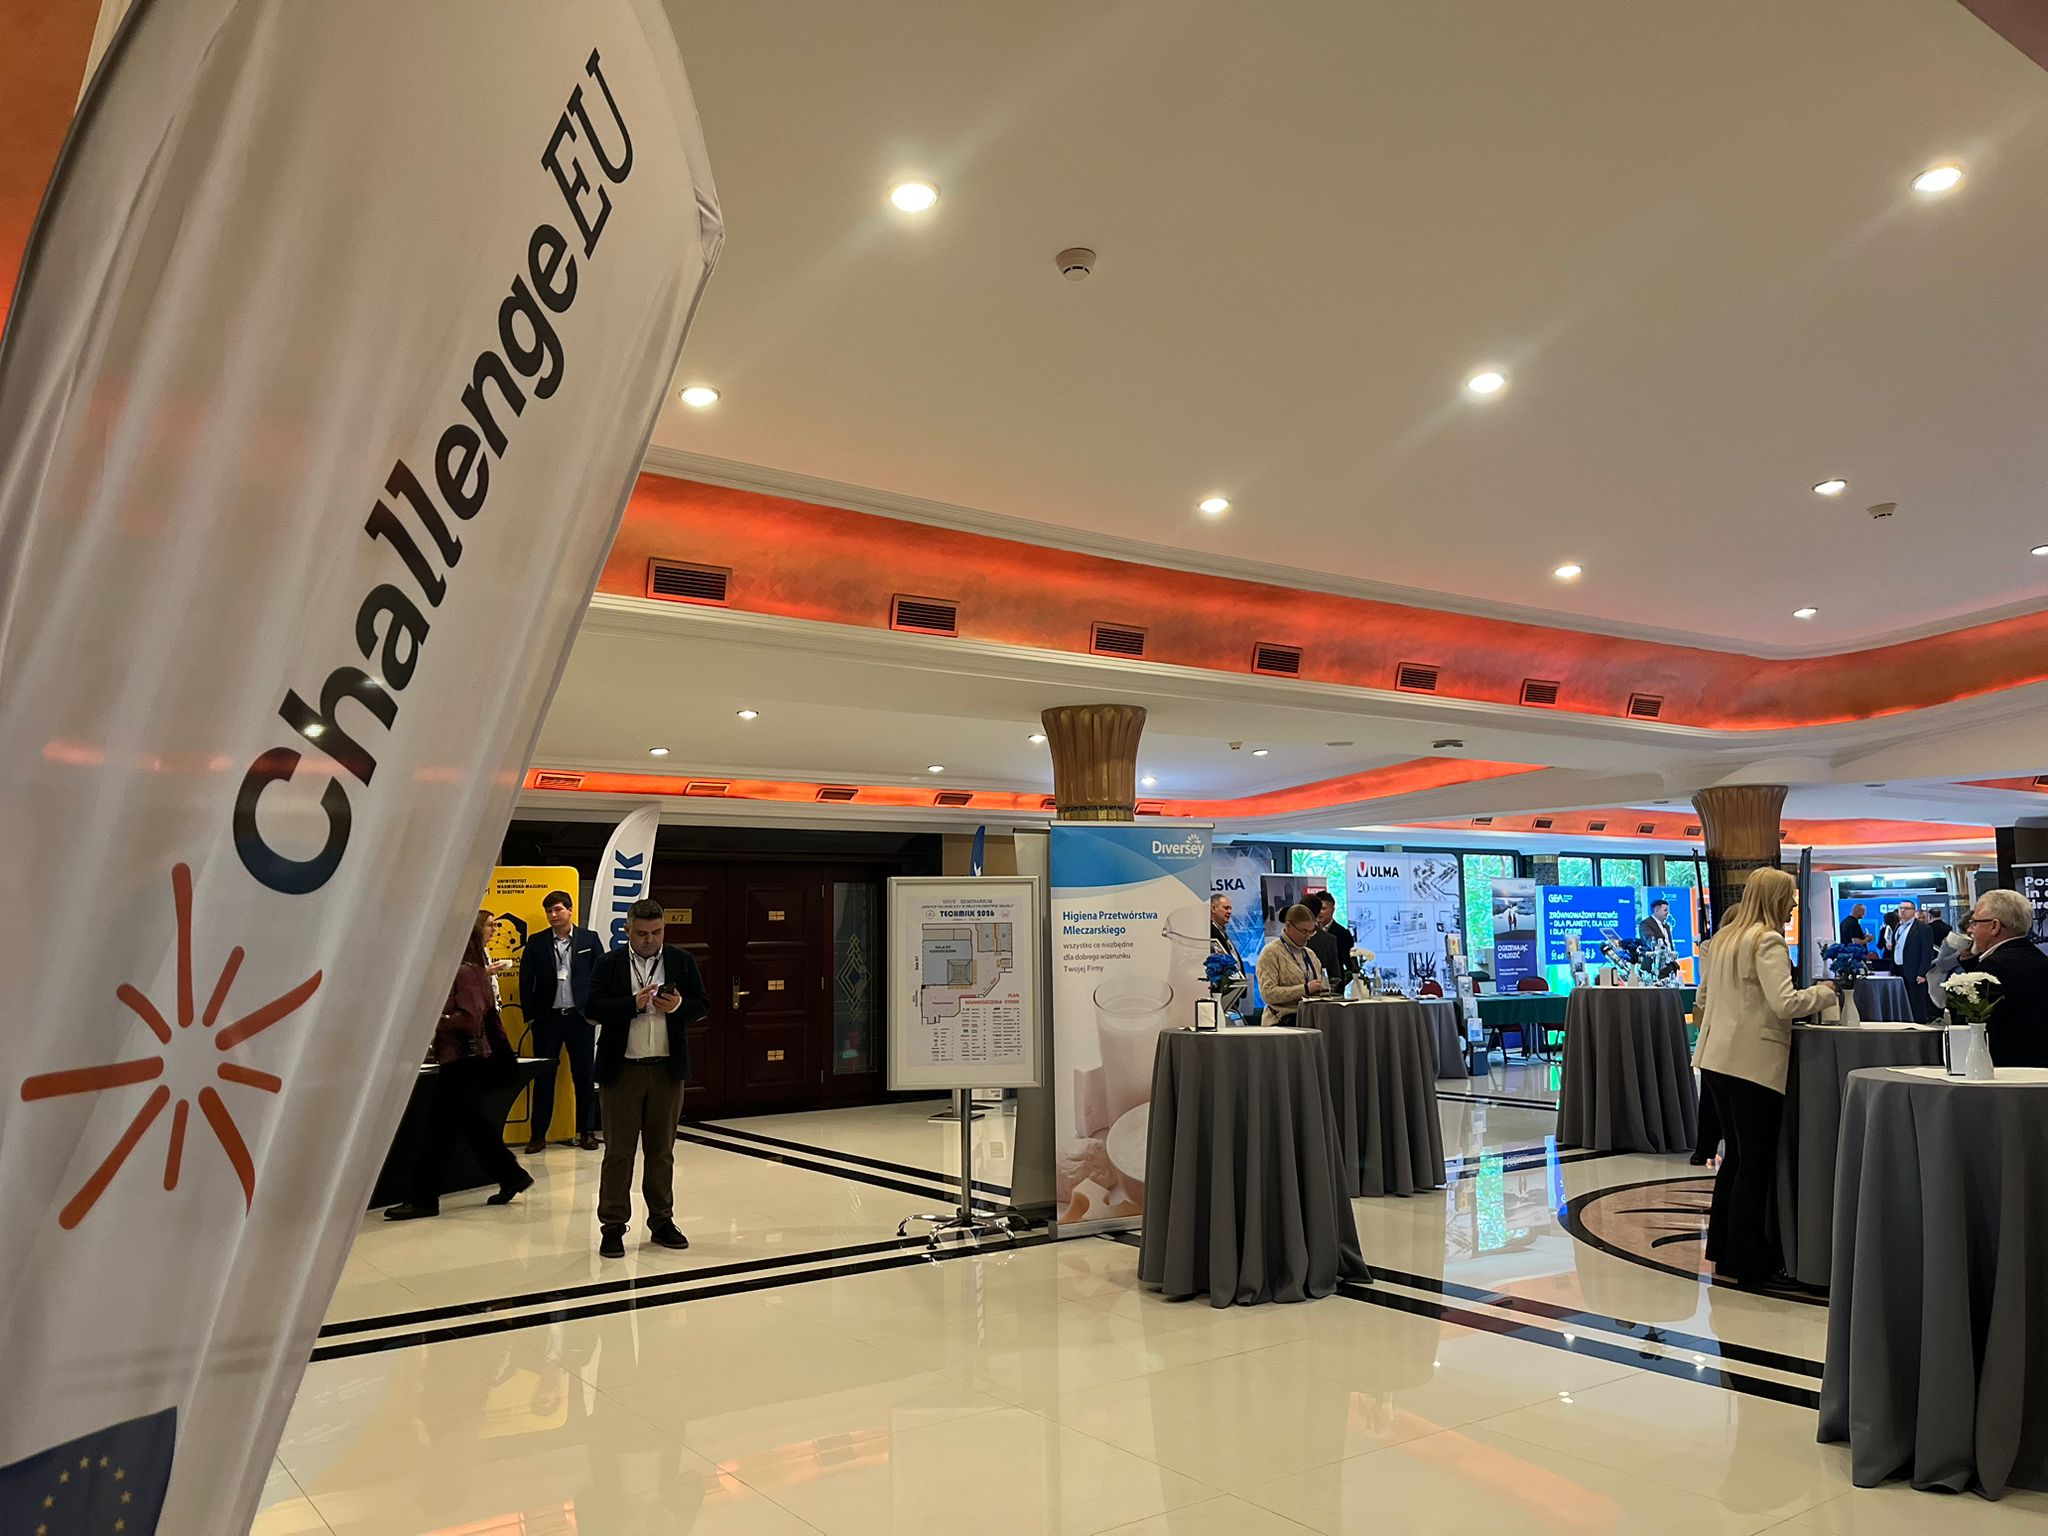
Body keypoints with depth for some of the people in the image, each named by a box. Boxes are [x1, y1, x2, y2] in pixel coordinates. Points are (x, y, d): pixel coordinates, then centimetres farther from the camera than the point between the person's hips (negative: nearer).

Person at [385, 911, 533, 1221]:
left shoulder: (465, 972, -16)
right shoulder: (471, 970, 13)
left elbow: (470, 1019, -24)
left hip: (461, 1062, -10)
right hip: (467, 1059, 10)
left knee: (438, 1130, -4)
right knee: (473, 1125, 16)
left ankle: (423, 1198, 2)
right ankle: (511, 1176, 23)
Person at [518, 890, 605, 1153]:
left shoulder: (589, 939, 3)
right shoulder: (536, 943, 3)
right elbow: (526, 982, 3)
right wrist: (530, 1016, -1)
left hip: (580, 1017, 0)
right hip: (547, 1018, 0)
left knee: (584, 1077, 6)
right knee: (543, 1077, 3)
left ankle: (586, 1132, 17)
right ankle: (538, 1134, 11)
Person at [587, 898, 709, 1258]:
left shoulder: (682, 961, 6)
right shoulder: (609, 964, 1)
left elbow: (703, 1006, 5)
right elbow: (595, 1008, -8)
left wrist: (679, 1006, -16)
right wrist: (634, 1003, -20)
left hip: (667, 1070, 2)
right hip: (621, 1070, -2)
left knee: (661, 1150, 11)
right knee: (618, 1150, 2)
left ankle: (662, 1221, 22)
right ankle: (613, 1226, 9)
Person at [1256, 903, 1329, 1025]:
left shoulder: (1310, 953, 23)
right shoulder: (1270, 953, -2)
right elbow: (1268, 993, -13)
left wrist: (1323, 990, 6)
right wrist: (1305, 989, -18)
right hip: (1282, 1022, -7)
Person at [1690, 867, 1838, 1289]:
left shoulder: (1723, 938, 15)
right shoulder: (1767, 941, -12)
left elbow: (1703, 1000, 21)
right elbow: (1784, 1002, -21)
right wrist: (1824, 993, -6)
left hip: (1718, 1059, 9)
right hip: (1754, 1063, -9)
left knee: (1738, 1155, 17)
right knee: (1757, 1162, -1)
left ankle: (1725, 1252, 24)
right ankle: (1751, 1265, 4)